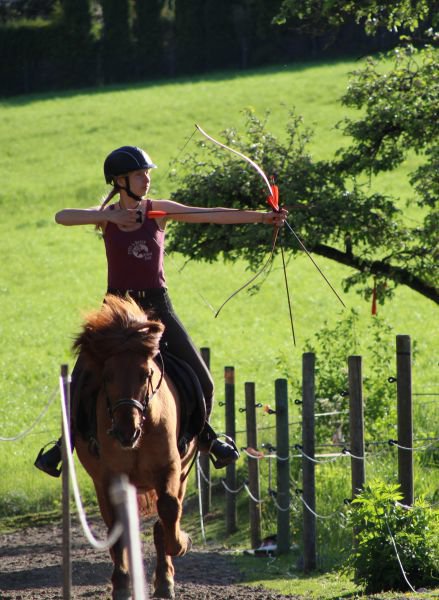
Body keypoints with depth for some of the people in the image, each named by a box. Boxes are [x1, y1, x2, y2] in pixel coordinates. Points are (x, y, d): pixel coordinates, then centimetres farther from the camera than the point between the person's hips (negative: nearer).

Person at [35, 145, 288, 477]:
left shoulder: (160, 211, 0)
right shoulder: (107, 216, -2)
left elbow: (213, 215, -7)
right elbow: (62, 216, -18)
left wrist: (262, 217, -15)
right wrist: (110, 217, -28)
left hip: (157, 306, 1)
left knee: (201, 382, 0)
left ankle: (203, 434, 28)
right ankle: (67, 442, 18)